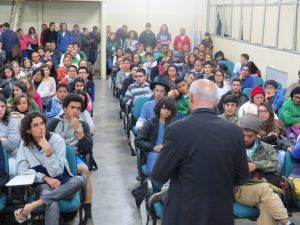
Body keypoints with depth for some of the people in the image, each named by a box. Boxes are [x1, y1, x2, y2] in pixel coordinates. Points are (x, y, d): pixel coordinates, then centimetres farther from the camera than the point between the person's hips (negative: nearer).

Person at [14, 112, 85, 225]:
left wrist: (48, 152, -25)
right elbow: (22, 170, -6)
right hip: (42, 184, -2)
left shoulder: (56, 139, -6)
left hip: (61, 182, 3)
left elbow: (56, 172, -10)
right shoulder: (25, 144, 0)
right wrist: (45, 178, -17)